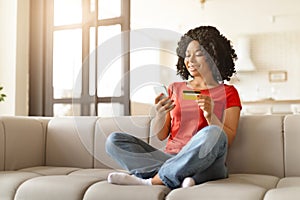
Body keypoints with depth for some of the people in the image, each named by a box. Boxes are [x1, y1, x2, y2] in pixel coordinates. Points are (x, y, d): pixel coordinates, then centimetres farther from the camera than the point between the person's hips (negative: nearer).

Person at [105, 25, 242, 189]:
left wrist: (210, 115, -17)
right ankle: (179, 177, -29)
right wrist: (160, 115, -9)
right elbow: (160, 135, 12)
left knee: (212, 134, -36)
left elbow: (228, 140, 0)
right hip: (168, 157, 4)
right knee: (114, 140, -13)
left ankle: (151, 180, -25)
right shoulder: (174, 88, 20)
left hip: (205, 163, -3)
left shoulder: (228, 93, 10)